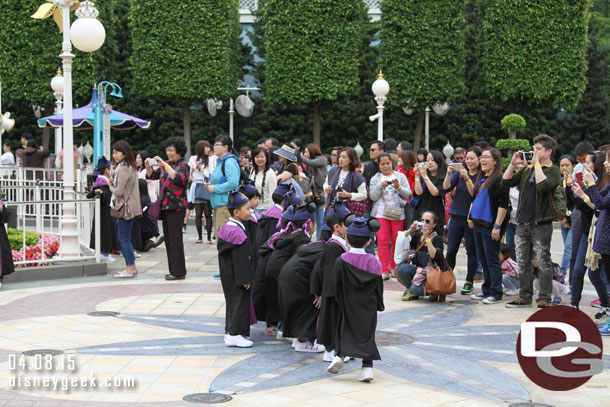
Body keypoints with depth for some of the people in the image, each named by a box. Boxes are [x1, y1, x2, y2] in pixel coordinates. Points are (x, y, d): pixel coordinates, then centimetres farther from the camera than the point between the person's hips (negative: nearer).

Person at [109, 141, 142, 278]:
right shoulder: (131, 168, 15)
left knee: (124, 238, -5)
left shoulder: (123, 170, -17)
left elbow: (119, 192, -20)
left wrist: (110, 185, -1)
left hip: (126, 207, -10)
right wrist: (113, 182, 4)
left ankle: (130, 269, -2)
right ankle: (132, 267, 20)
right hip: (128, 207, 10)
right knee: (124, 237, 15)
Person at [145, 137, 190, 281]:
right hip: (164, 206, 8)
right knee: (168, 239, 9)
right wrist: (148, 166, -5)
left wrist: (164, 165, -25)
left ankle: (179, 272, -3)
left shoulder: (183, 166, -7)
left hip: (176, 207, -8)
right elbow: (151, 176, 16)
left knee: (175, 239, -7)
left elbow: (178, 179, -26)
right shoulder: (166, 164, 15)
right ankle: (173, 270, 16)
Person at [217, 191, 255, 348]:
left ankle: (230, 331, 24)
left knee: (233, 302, 17)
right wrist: (245, 279, -18)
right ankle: (234, 334, 0)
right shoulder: (237, 231, -24)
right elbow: (240, 258, -23)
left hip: (227, 274, 10)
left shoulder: (227, 226, 7)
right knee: (240, 301, -3)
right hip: (235, 276, -10)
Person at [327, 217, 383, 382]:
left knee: (345, 329, 16)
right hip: (368, 307, 0)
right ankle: (367, 366, 0)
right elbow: (378, 286, -3)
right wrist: (379, 305, 10)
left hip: (348, 305, 0)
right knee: (367, 332, 7)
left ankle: (339, 355, -4)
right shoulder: (373, 262, -10)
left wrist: (341, 302, 11)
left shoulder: (341, 261, -11)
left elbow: (338, 286, -4)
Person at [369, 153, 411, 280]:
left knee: (397, 241, 3)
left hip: (398, 213, 0)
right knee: (382, 241, -7)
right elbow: (373, 197, 1)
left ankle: (394, 267, 20)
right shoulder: (375, 179, 11)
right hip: (381, 213, 0)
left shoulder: (400, 176, 9)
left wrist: (398, 187, -14)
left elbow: (408, 194, 3)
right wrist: (381, 186, -13)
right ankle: (384, 270, -5)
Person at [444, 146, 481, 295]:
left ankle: (469, 282, 14)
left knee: (471, 251, 5)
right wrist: (448, 174, -18)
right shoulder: (459, 173, 6)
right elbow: (446, 188, -3)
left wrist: (467, 179, -25)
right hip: (456, 216, 3)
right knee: (451, 250, 4)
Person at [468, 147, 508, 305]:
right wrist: (471, 218, 18)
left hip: (490, 226, -9)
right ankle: (486, 290, 22)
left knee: (492, 260, -4)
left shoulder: (499, 179, -13)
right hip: (478, 224, 9)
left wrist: (497, 226, -20)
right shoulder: (481, 178, 15)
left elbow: (503, 204, -17)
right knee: (483, 259, 13)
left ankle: (496, 293, 3)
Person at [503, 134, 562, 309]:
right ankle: (525, 296, 19)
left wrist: (537, 163, -17)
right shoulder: (527, 170, 15)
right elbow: (506, 182, 11)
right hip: (522, 223, 7)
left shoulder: (553, 171, -5)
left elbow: (543, 186, -25)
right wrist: (513, 163, 2)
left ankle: (545, 298, 6)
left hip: (541, 224, -6)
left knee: (544, 262, 0)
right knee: (522, 262, 10)